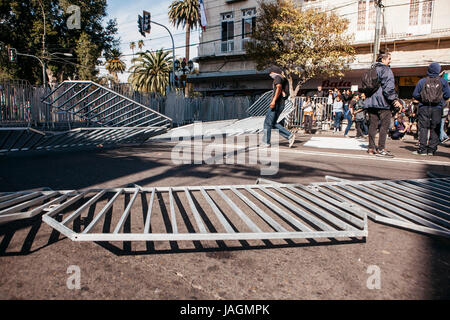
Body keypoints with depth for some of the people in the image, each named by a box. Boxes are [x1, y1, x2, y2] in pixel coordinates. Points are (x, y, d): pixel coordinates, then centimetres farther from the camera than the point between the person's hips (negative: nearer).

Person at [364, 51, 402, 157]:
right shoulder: (386, 70, -7)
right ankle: (381, 149, -6)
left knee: (372, 124, 10)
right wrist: (394, 99, -15)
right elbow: (389, 87, -16)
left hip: (371, 101, 8)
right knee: (385, 124, -4)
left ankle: (371, 148, 11)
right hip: (382, 102, -8)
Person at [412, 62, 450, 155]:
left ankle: (422, 149, -2)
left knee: (423, 128, 2)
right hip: (437, 108, 1)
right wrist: (441, 99, 19)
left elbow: (415, 95, -2)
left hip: (424, 108, 0)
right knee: (435, 129, 6)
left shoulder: (422, 81, 0)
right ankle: (432, 149, 6)